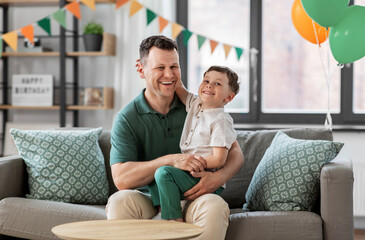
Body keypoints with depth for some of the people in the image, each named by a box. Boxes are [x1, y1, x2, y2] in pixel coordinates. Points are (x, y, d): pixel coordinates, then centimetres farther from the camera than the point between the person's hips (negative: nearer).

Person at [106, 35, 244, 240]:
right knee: (119, 201, -31)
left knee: (214, 206, -32)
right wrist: (171, 160, -24)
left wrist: (218, 177, -20)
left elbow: (235, 153, 4)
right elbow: (121, 179, -13)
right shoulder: (127, 119, -1)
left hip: (192, 197, 1)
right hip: (149, 199, 0)